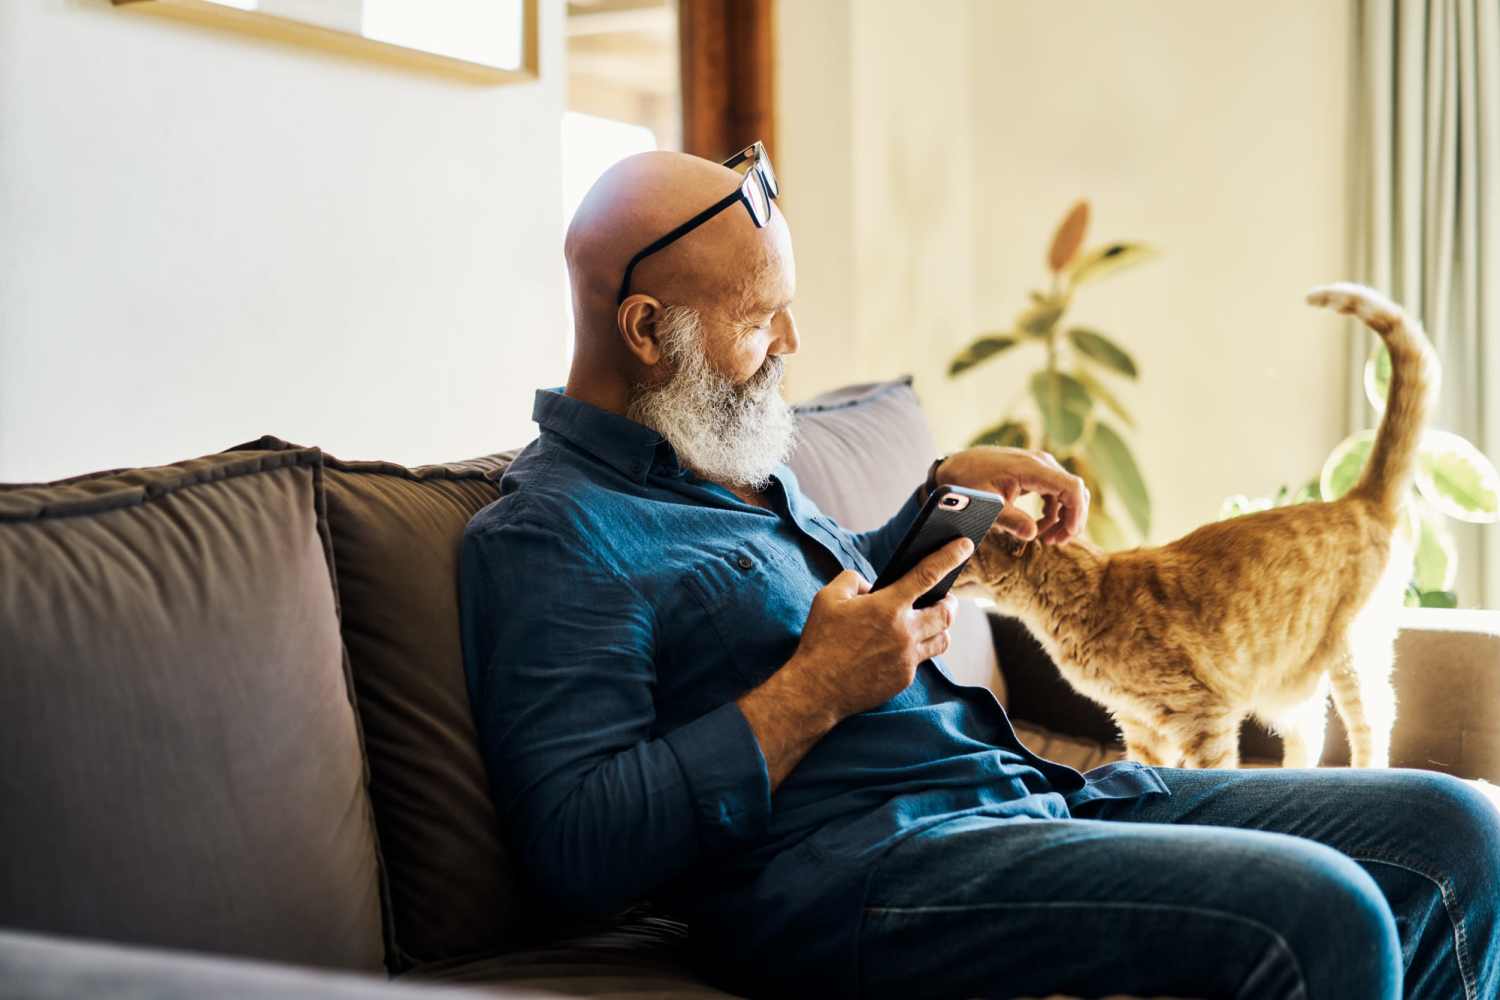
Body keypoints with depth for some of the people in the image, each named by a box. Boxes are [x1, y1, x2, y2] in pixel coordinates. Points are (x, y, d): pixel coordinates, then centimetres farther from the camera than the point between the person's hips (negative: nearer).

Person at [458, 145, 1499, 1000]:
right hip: (847, 866, -10)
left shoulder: (731, 461, 21)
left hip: (1024, 789, 10)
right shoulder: (547, 532, -8)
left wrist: (947, 490, 22)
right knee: (1317, 911, -27)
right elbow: (575, 843, -19)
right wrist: (814, 693, -17)